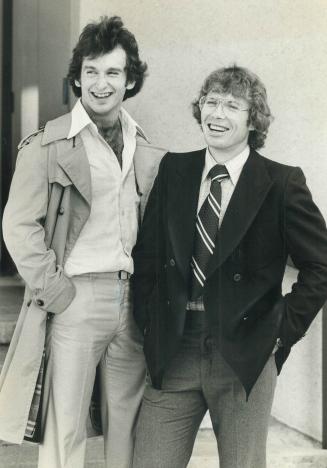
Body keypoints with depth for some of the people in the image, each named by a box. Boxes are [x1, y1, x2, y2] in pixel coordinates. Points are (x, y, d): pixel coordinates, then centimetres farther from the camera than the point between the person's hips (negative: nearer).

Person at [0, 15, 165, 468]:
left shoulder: (148, 151, 12)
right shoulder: (47, 146, -3)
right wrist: (55, 290, -11)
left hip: (134, 301, 4)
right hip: (76, 298, -4)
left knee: (127, 430, 11)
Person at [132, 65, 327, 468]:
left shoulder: (281, 183, -5)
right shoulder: (173, 170, 5)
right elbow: (146, 253, 10)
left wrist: (283, 331, -5)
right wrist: (149, 323, 3)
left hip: (244, 357, -2)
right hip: (172, 353, 3)